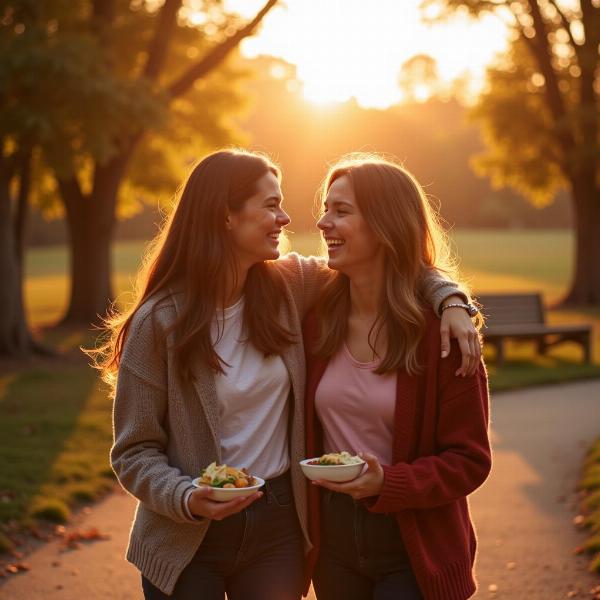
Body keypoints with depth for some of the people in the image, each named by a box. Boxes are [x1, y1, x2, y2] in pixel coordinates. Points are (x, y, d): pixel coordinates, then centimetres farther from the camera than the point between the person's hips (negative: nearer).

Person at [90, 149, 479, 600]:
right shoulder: (159, 321, -13)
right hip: (188, 540, -3)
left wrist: (448, 298, -10)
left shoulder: (291, 285, -3)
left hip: (278, 528, 3)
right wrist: (186, 499, -26)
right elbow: (135, 451, -9)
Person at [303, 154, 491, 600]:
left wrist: (387, 482, -24)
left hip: (413, 549, -4)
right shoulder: (316, 320, -2)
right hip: (332, 539, 4)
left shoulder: (440, 329, -14)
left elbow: (470, 460, -11)